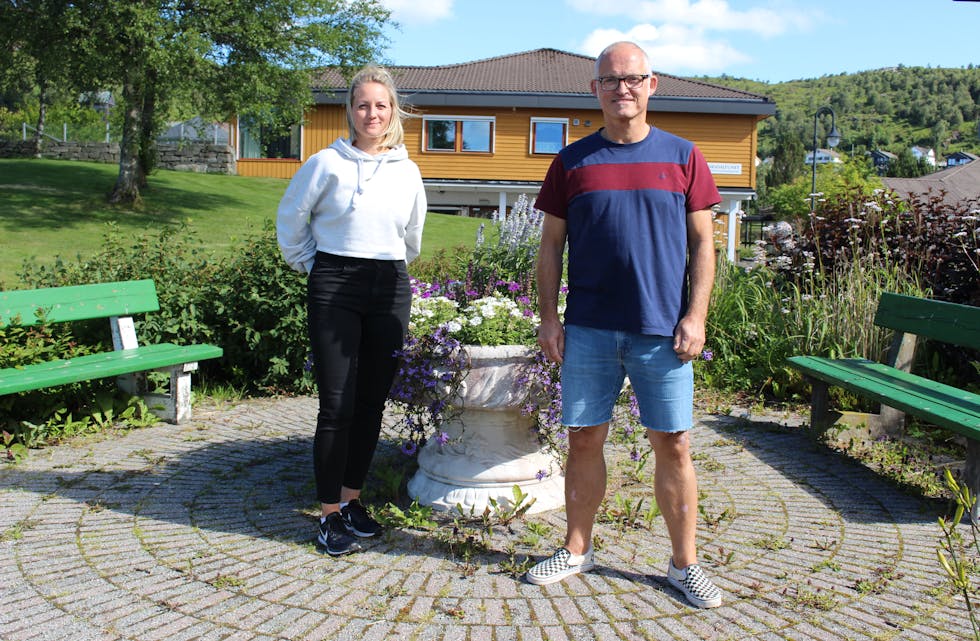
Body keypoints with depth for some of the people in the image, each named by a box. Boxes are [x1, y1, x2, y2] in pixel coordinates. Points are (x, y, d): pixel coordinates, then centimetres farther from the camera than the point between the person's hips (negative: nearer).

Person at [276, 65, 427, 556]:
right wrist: (312, 268, 9)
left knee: (372, 403, 8)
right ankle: (330, 515, 7)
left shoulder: (407, 171, 9)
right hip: (334, 289, -3)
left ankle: (352, 499, 24)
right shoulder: (327, 163, -1)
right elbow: (290, 220, 8)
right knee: (336, 405, -5)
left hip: (390, 290, 4)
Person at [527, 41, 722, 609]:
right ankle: (577, 550, 25)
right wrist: (548, 317, 1)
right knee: (584, 440, 8)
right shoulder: (573, 161, 6)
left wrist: (695, 316, -5)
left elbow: (702, 243, 5)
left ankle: (685, 563, 19)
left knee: (673, 446, 4)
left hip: (663, 331, -1)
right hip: (589, 330, 1)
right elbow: (551, 245, 8)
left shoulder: (682, 157, 5)